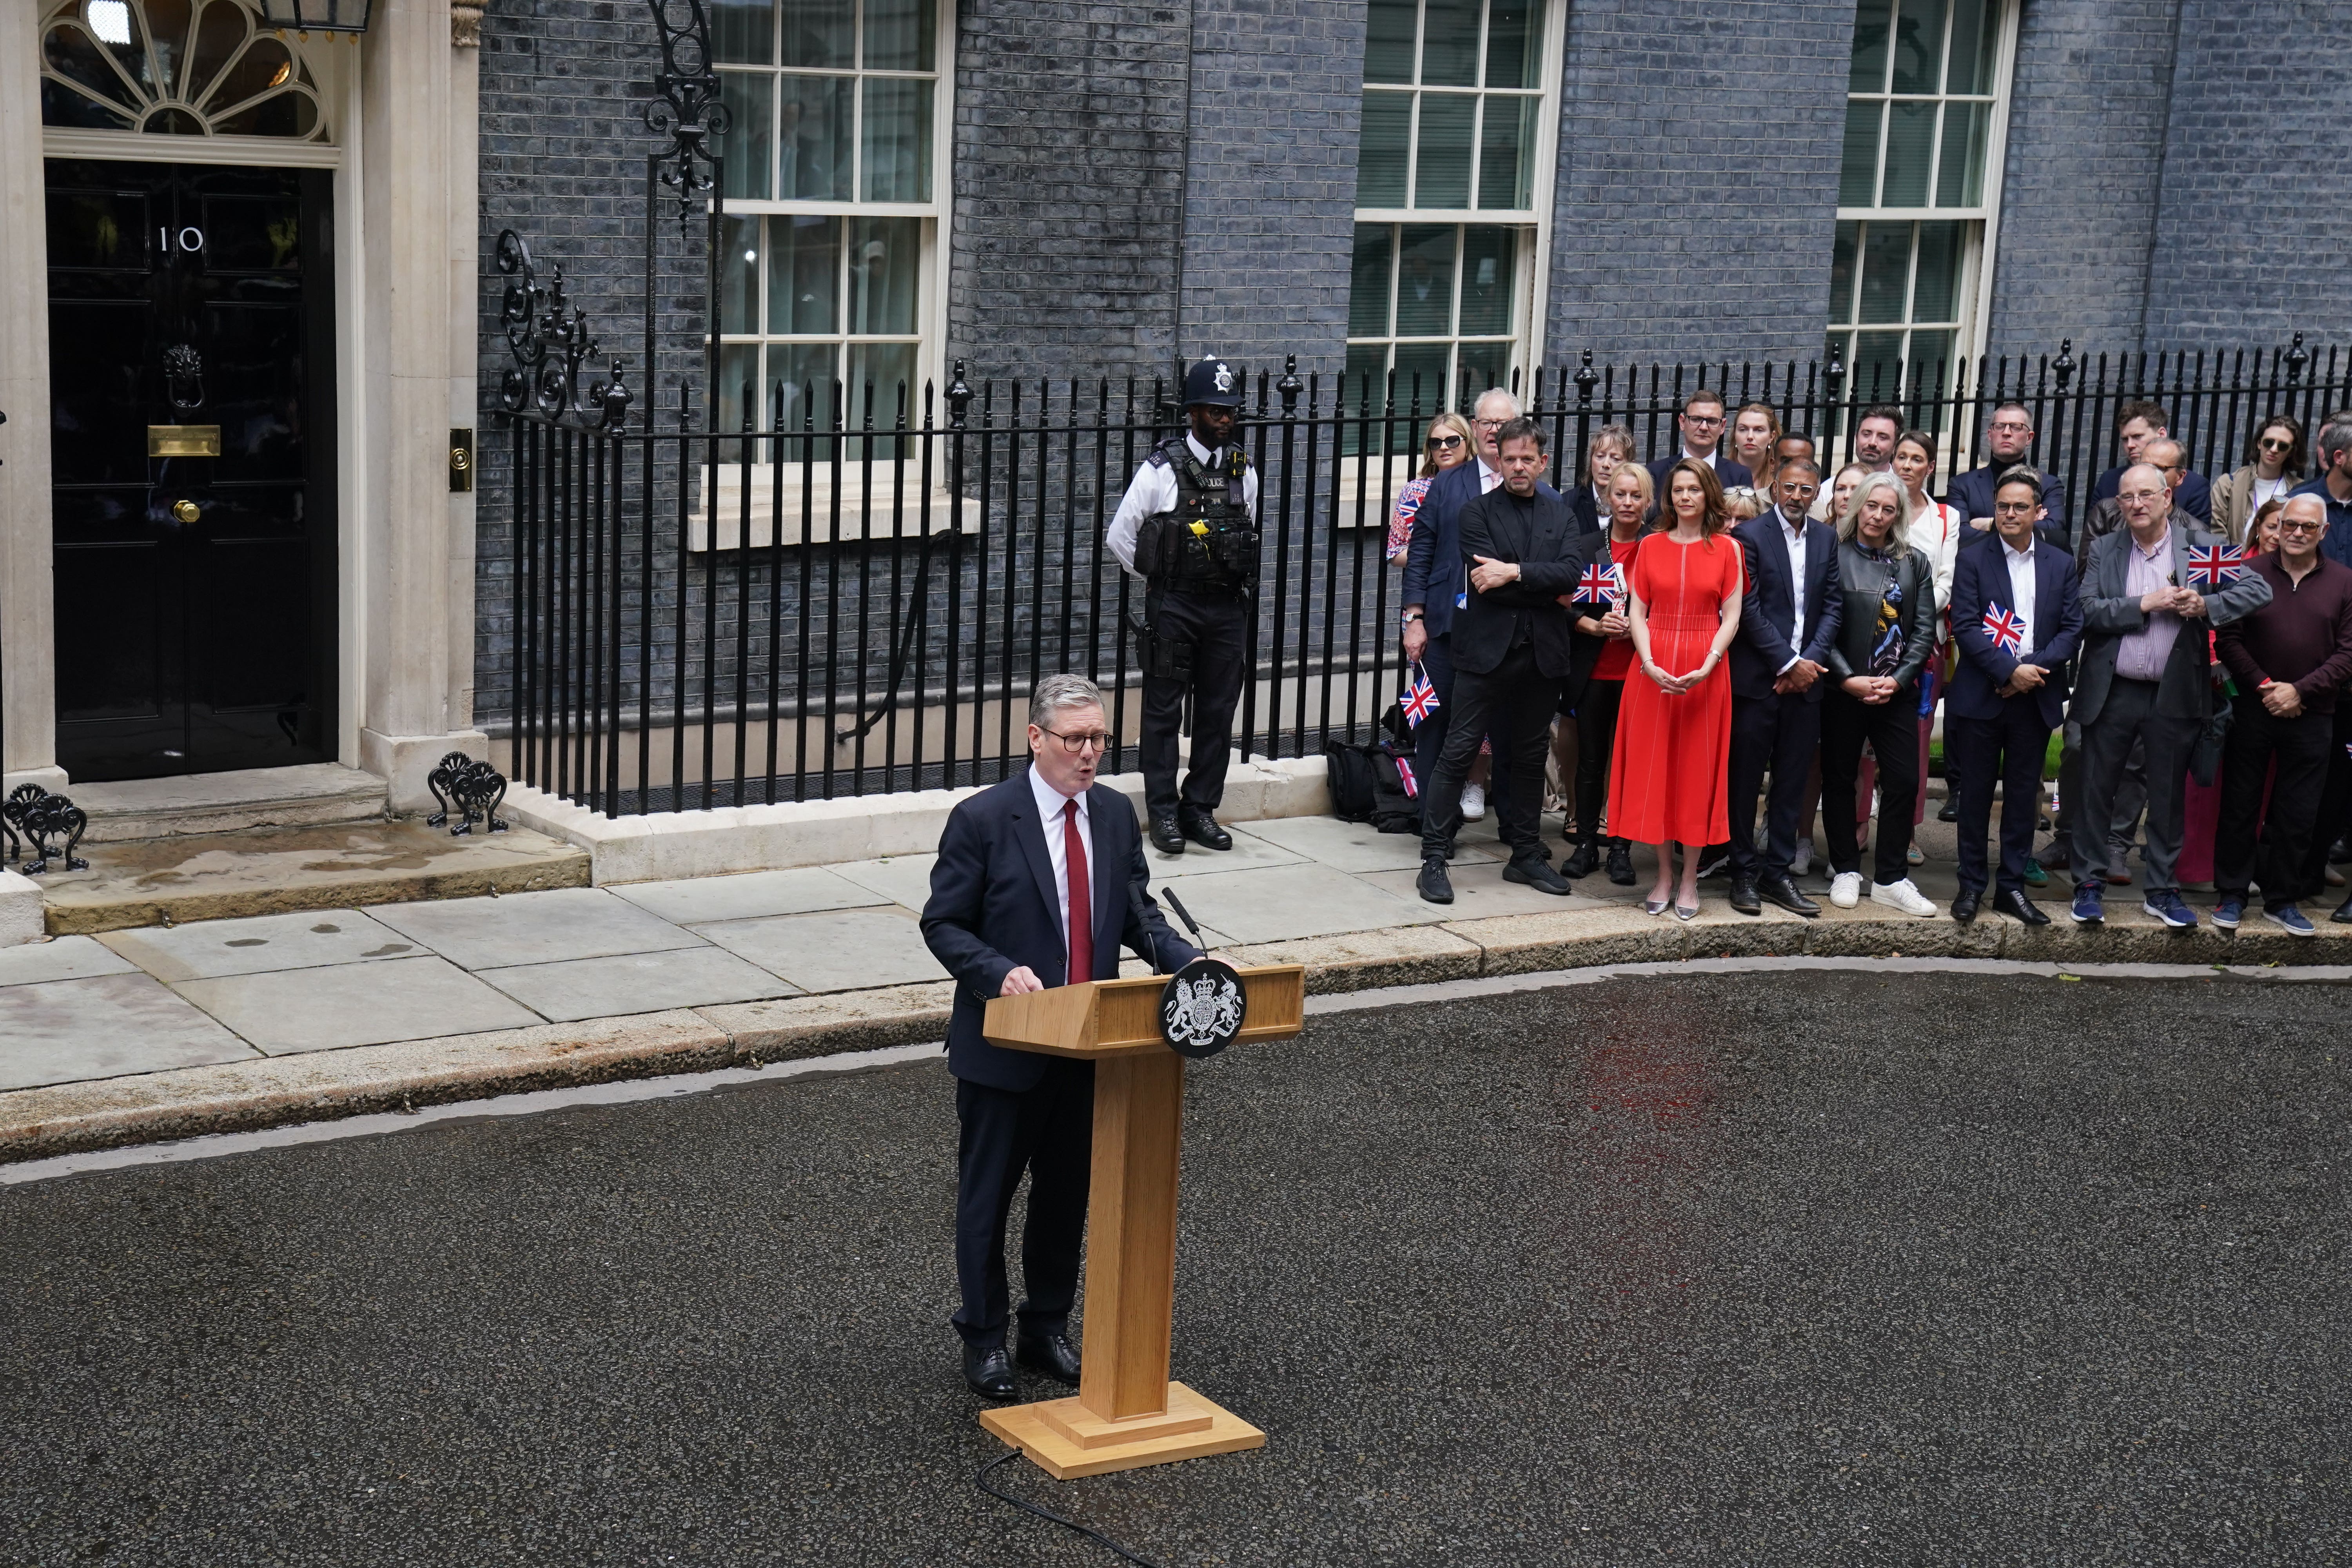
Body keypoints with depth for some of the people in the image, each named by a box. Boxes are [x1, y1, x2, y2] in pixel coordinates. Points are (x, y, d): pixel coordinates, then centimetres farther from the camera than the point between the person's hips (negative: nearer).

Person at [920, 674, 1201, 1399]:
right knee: (987, 1194, 7)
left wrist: (1187, 960, -7)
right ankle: (984, 1339, 22)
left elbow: (1136, 912, 11)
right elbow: (943, 924, -9)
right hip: (1004, 1042, -5)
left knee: (1069, 1192, 15)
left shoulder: (1115, 813, 4)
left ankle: (1048, 1328, 31)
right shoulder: (983, 819, -13)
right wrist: (1000, 972, -26)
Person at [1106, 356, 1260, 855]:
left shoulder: (1243, 472, 7)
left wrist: (1240, 583, 15)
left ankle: (1201, 809, 16)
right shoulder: (1162, 469, -6)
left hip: (1228, 608, 4)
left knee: (1218, 712, 7)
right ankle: (1163, 813, 7)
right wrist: (1158, 579, 5)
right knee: (1164, 711, 1)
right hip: (1173, 608, -4)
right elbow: (1120, 535, -1)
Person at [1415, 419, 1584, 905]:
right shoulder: (1477, 513, 1)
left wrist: (1515, 572, -17)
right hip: (1487, 649, -4)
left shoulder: (1562, 516, 11)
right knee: (1459, 751, -5)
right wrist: (1551, 592, -9)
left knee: (1531, 755, 11)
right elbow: (1486, 580, -12)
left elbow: (1572, 572, -6)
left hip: (1542, 652, 4)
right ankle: (1434, 858, -1)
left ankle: (1526, 855, 22)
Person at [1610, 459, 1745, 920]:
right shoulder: (1650, 546, 6)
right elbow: (1637, 611, 3)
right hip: (1654, 669, 2)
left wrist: (1707, 666, -14)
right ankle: (1664, 875, 12)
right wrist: (1650, 664, -12)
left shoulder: (1727, 549, 2)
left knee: (1697, 772, 2)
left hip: (1705, 670, -1)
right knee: (1653, 770, 2)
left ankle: (1690, 881, 8)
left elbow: (1732, 616, -1)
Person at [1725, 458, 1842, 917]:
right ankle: (1744, 874, 10)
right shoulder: (1750, 535, -4)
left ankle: (1778, 872, 14)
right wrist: (1789, 664, -11)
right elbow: (1749, 609, -9)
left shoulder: (1827, 539, 10)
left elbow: (1833, 604, 7)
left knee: (1792, 782, 7)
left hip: (1805, 676, 4)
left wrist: (1810, 661, -6)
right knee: (1746, 780, 2)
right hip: (1757, 677, -4)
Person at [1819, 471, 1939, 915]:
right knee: (1840, 779, 6)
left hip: (1897, 692, 2)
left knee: (1904, 781, -2)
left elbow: (1924, 629, 5)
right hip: (1843, 690, -2)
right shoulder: (1834, 556, -1)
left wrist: (1898, 679, -7)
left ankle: (1891, 879, 7)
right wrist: (1848, 679, -12)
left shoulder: (1915, 562, 8)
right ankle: (1845, 870, 19)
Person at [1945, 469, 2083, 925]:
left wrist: (2034, 667, -13)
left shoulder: (2061, 565, 9)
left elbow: (2072, 628, 3)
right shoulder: (1973, 561, 1)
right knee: (1975, 794, 4)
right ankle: (1971, 884, 12)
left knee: (2024, 796, 6)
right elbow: (1965, 627, -8)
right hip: (1981, 695, -2)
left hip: (2034, 698, 2)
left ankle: (2013, 887, 14)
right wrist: (2009, 670, -17)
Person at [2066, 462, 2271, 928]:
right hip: (2113, 693, 0)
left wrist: (2207, 605, -19)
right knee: (2096, 791, 5)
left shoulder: (2200, 546, 1)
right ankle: (2088, 886, 17)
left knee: (2168, 797, 9)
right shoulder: (2105, 551, 4)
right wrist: (2145, 605, -16)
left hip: (2174, 695, 0)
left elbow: (2259, 590, -4)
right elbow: (2086, 611, -7)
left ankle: (2163, 891, 21)